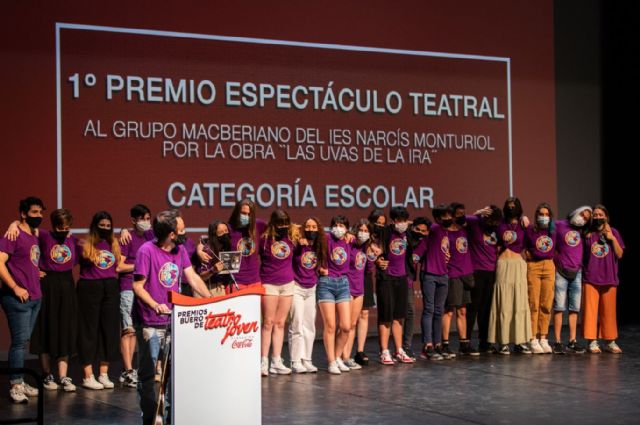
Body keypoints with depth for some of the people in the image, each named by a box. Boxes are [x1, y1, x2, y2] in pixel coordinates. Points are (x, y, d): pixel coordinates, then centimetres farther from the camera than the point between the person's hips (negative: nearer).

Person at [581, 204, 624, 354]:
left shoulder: (613, 232, 6)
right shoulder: (587, 234, 5)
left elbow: (620, 254, 2)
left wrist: (613, 239, -8)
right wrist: (580, 269, -5)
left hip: (609, 278, 1)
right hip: (590, 278, -1)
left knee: (608, 311, 5)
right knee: (590, 309, -4)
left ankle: (610, 341, 15)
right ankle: (592, 342, 1)